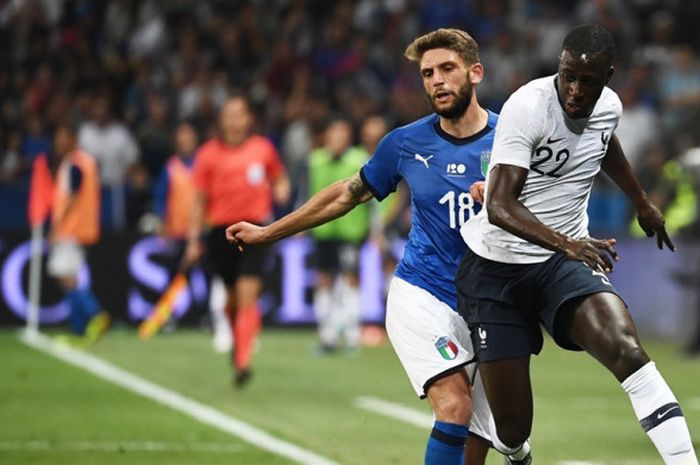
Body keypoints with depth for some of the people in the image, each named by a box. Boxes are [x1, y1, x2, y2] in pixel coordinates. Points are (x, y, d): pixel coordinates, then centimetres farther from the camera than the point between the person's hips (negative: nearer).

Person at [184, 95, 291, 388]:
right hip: (221, 230, 1)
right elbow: (200, 200, 5)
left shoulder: (263, 149, 3)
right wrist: (193, 240, 3)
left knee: (247, 296, -15)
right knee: (232, 298, 12)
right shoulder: (209, 153, 2)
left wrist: (281, 189, -4)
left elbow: (279, 177, 20)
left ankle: (243, 362, -19)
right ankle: (238, 345, 39)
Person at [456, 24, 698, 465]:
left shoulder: (610, 106, 0)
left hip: (566, 262, 4)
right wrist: (566, 243, -42)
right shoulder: (528, 106, -20)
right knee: (511, 428, -5)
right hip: (497, 267, -4)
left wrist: (642, 202, 43)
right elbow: (499, 206, -28)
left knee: (626, 350, -28)